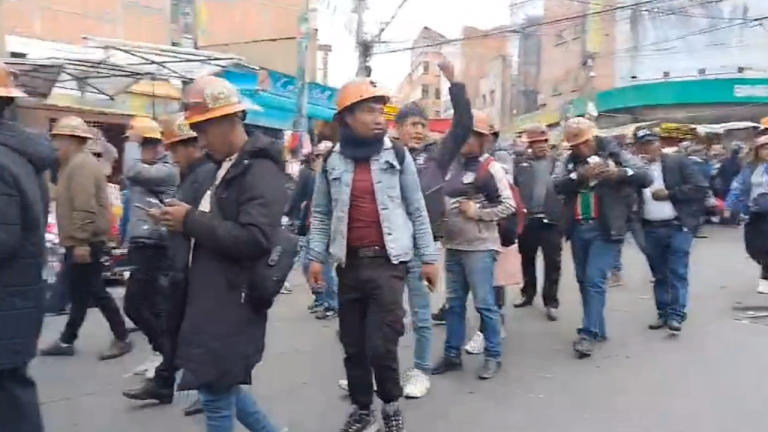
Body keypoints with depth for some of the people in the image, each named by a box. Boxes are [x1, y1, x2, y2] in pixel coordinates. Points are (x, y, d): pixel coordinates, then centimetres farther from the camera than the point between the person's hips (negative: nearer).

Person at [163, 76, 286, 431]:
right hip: (208, 299, 10)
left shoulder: (261, 171, -15)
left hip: (233, 304, -9)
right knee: (218, 386, 19)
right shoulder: (221, 168, 14)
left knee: (216, 394, 2)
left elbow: (255, 239, -27)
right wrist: (183, 221, 2)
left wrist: (191, 221, -19)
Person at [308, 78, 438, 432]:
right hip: (349, 264, 3)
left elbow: (417, 210, 3)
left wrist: (428, 256, 1)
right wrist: (316, 256, 0)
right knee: (353, 344, 10)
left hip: (388, 262, -2)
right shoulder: (332, 162, 6)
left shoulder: (397, 156, 1)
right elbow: (321, 214, 9)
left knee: (380, 344, -6)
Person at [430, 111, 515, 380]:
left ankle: (493, 356, 16)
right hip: (453, 245, 6)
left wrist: (477, 212, -14)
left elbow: (509, 205, -8)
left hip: (479, 247, -6)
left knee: (484, 303, 2)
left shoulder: (491, 168, -7)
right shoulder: (454, 167, 9)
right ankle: (452, 354, 24)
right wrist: (443, 216, 5)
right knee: (454, 303, 13)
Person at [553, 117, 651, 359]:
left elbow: (646, 177, -9)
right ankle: (598, 329, 26)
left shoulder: (616, 155, -1)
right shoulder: (568, 162, 8)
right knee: (583, 281, 12)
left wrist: (620, 173, -27)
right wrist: (580, 176, -24)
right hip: (578, 229, 5)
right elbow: (557, 186, -7)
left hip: (605, 229, -5)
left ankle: (589, 333, -4)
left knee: (595, 279, -11)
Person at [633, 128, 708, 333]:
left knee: (677, 273, -3)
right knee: (659, 275, 12)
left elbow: (700, 187, -9)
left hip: (677, 227, -3)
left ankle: (676, 314, 3)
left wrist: (669, 194, -14)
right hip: (650, 230, 4)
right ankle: (663, 313, 21)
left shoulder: (678, 161, -3)